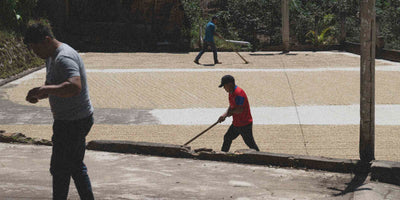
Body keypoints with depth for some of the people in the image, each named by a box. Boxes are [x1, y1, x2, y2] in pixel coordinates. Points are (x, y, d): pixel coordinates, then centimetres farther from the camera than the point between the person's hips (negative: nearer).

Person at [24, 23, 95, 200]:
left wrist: (45, 89, -37)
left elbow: (74, 87, -38)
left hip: (72, 123, -11)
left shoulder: (64, 58, -22)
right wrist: (39, 94, 3)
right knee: (76, 166, 17)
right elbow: (53, 86, 24)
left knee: (59, 169, -2)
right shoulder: (51, 57, 12)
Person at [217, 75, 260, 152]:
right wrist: (225, 115, -1)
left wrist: (230, 112, -12)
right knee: (227, 138, 17)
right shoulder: (231, 92, 8)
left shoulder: (239, 93, -24)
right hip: (236, 124, 10)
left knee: (250, 143, -4)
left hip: (245, 124, -10)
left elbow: (239, 110, -29)